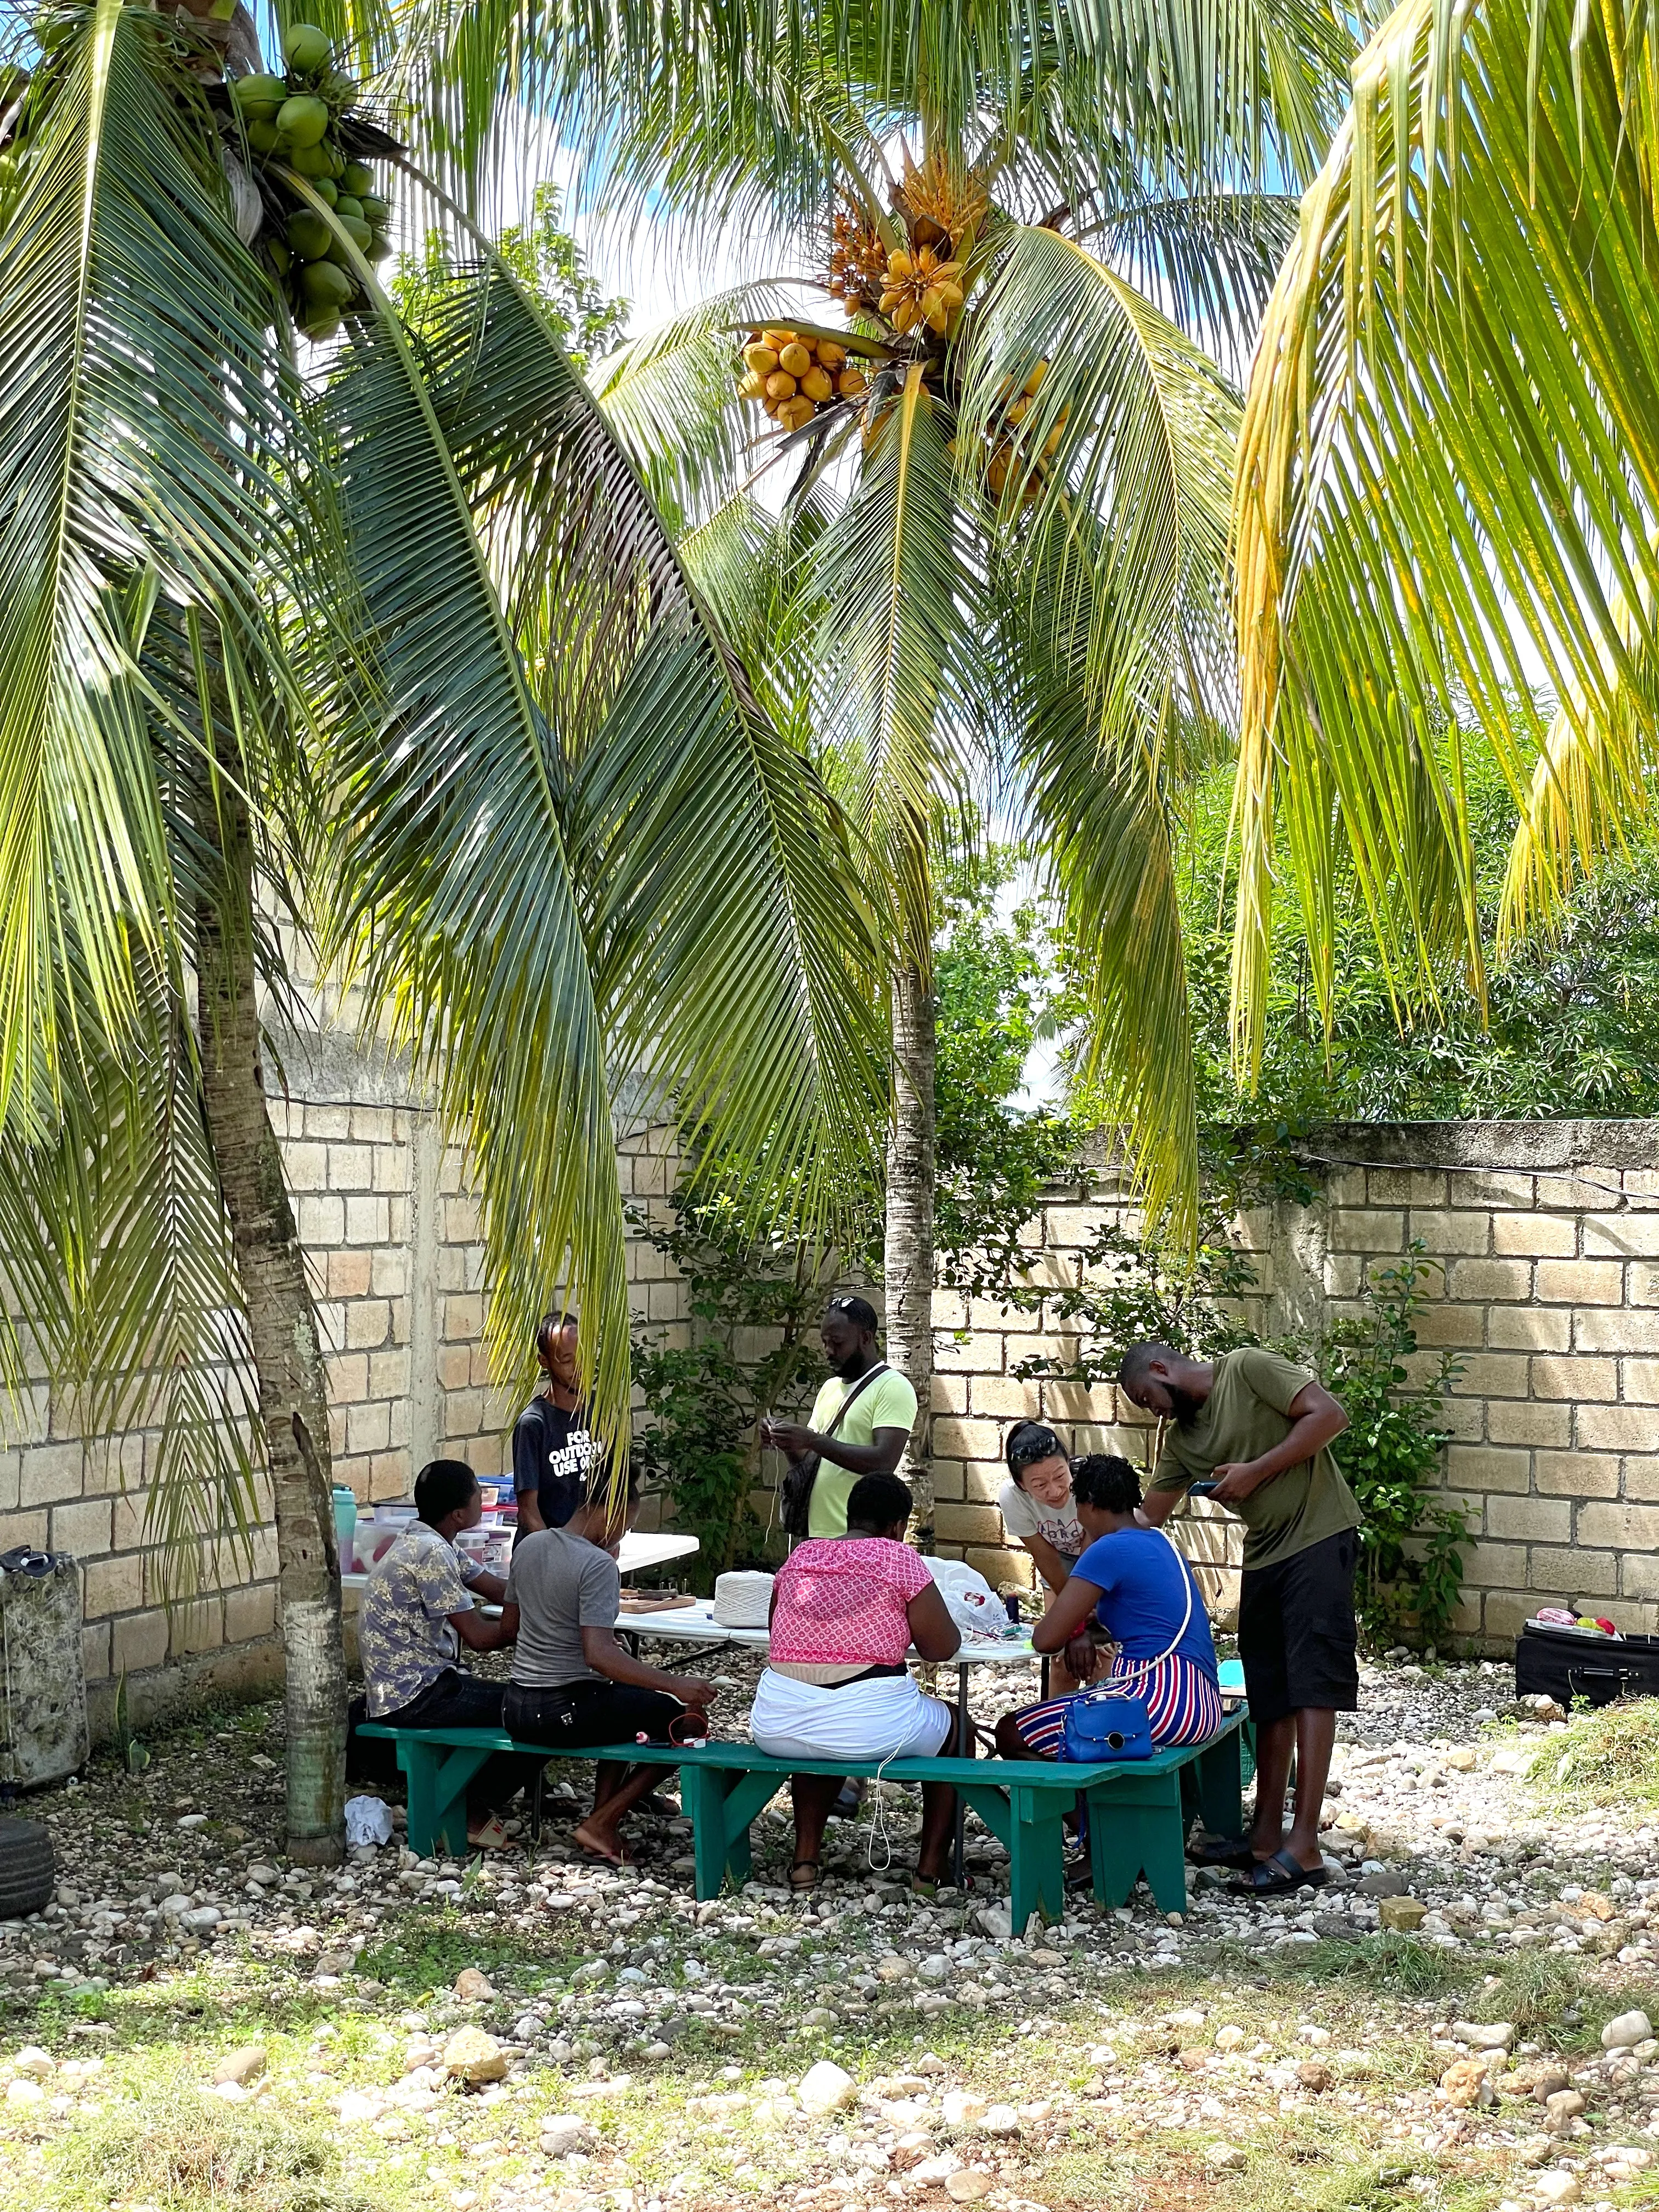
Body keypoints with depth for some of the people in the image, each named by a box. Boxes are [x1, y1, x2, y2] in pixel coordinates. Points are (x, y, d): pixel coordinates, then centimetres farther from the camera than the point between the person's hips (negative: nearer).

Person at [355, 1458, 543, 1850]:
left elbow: (500, 1589, 14)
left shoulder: (428, 1543, 11)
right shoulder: (430, 1553, -20)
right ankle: (473, 1812, 1)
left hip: (412, 1684, 10)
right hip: (414, 1696, -10)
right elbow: (481, 1637, -20)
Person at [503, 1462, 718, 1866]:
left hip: (517, 1707, 9)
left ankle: (603, 1815, 21)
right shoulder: (598, 1565, -19)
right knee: (691, 1721, 5)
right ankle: (602, 1824, 4)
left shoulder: (529, 1545, 5)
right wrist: (674, 1684, -26)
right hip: (564, 1711, -9)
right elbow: (599, 1655, -28)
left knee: (626, 1707, 34)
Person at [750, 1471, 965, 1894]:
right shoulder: (898, 1558, -3)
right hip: (869, 1729, -4)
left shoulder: (801, 1556, 11)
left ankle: (805, 1857, 27)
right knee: (953, 1723, 26)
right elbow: (942, 1647, 0)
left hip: (778, 1728, 4)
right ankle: (931, 1868, 25)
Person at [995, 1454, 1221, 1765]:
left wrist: (1076, 1625, 14)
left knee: (1011, 1733, -5)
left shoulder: (1110, 1550, -8)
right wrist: (1083, 1625, 16)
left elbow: (1046, 1640, -10)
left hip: (1162, 1696, -10)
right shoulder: (1159, 1543, 20)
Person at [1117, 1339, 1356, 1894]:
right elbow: (1145, 1521, 16)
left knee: (1311, 1687, -11)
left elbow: (1329, 1414, -16)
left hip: (1318, 1539, -8)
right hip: (1264, 1556, 8)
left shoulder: (1248, 1369, -9)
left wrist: (1257, 1471, -17)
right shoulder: (1181, 1438, 12)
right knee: (1270, 1697, 9)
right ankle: (1266, 1837, 15)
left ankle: (1304, 1847, -14)